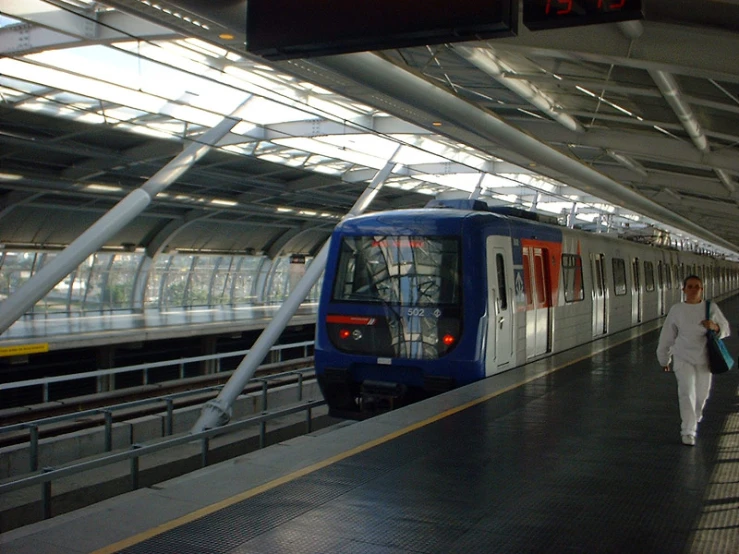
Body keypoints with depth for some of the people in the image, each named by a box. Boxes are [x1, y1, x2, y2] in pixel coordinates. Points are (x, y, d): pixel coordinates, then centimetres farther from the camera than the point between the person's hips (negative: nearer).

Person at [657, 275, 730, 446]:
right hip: (683, 358, -2)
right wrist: (664, 359, 12)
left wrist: (714, 326, -21)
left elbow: (725, 329, 3)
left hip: (704, 359, 2)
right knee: (686, 393, -13)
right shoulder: (676, 310, -3)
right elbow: (667, 335, 6)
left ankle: (695, 416, 43)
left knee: (702, 393, 13)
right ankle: (688, 431, -10)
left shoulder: (711, 308, 0)